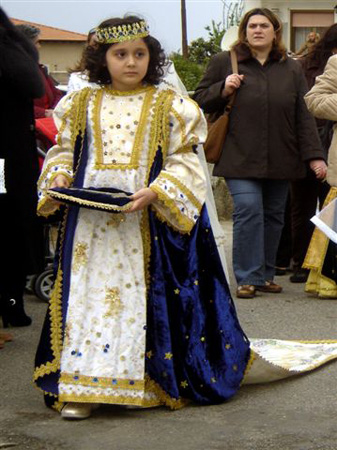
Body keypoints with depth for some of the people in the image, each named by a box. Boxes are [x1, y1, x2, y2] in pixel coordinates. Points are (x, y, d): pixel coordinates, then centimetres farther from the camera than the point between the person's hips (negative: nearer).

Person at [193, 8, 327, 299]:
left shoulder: (291, 69, 11)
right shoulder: (224, 63, 5)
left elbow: (304, 116, 7)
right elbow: (200, 101, 10)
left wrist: (314, 155, -1)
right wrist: (223, 90, -10)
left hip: (280, 160, 3)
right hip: (241, 158, -3)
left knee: (273, 216, 7)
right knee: (249, 211, -14)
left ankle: (265, 275, 19)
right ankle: (248, 278, -6)